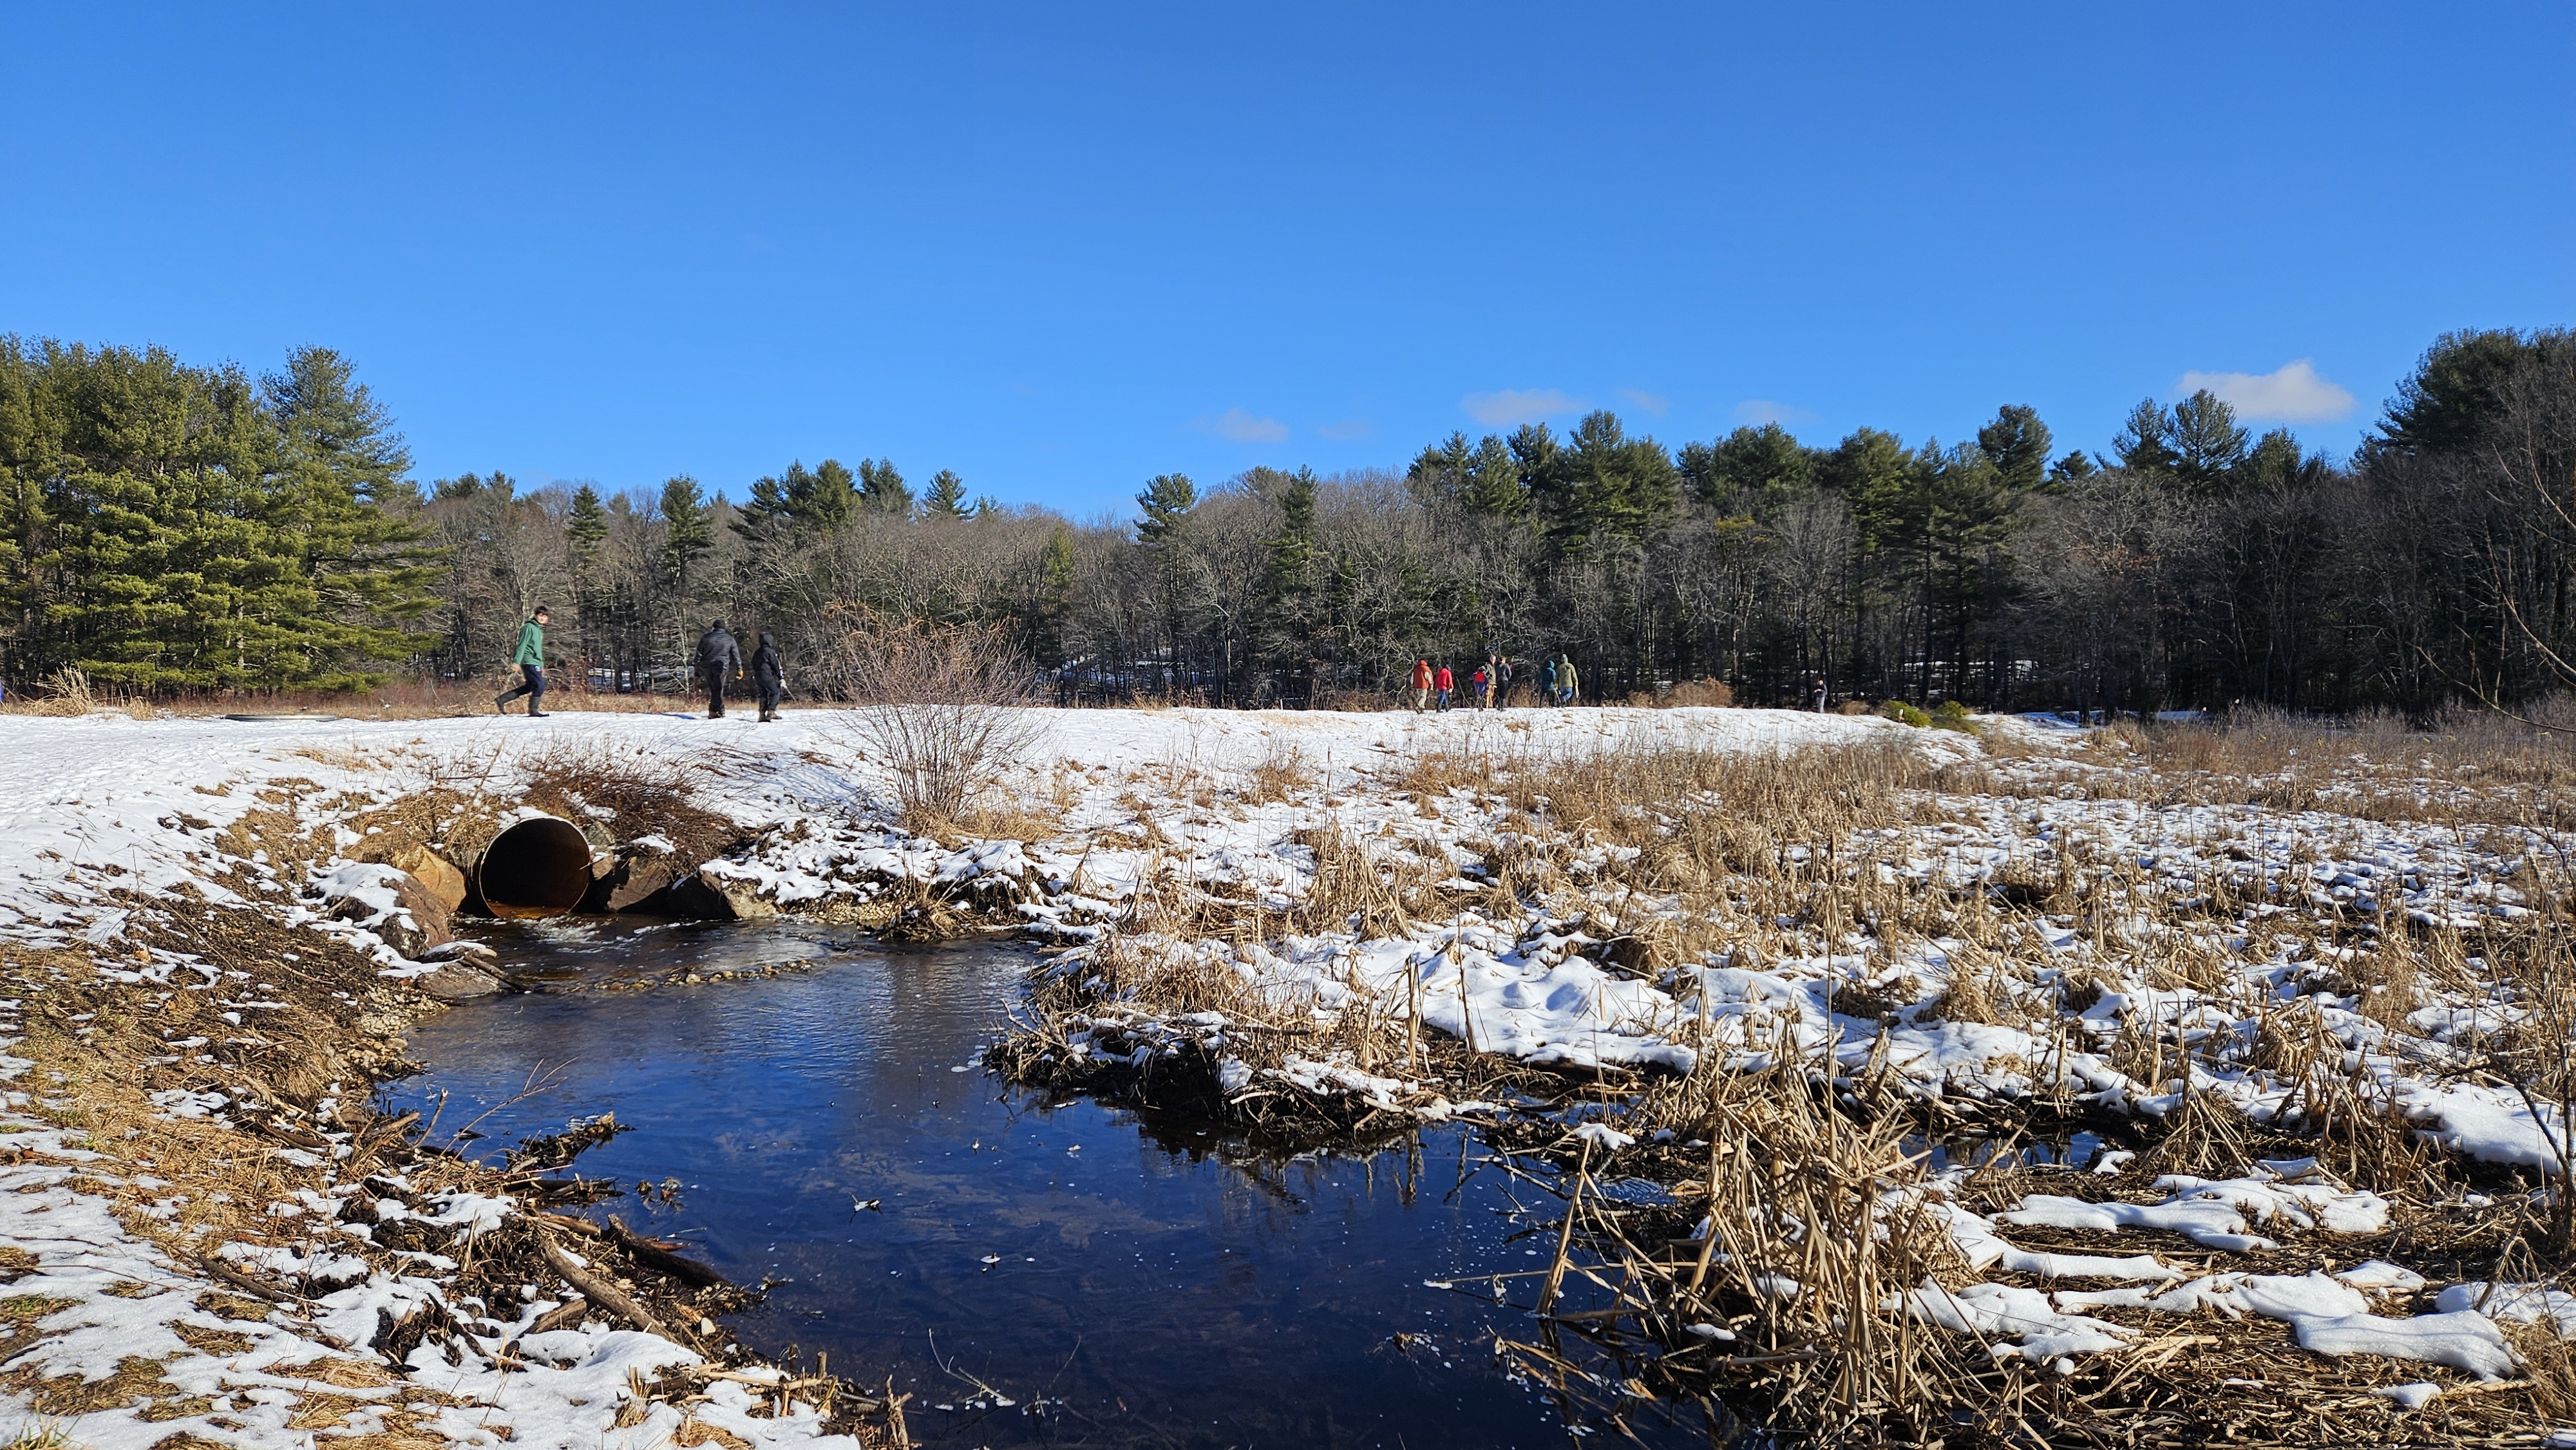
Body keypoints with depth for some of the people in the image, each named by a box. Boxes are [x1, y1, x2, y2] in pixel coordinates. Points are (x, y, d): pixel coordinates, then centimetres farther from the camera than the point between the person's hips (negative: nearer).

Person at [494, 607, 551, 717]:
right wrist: (517, 661, -20)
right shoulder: (529, 628, -9)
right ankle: (533, 711, -5)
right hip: (529, 662, -10)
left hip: (535, 662, 10)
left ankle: (501, 699, 16)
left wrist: (542, 665, 24)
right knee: (540, 685, -11)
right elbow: (522, 645, -15)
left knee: (529, 687, 11)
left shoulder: (539, 630, 19)